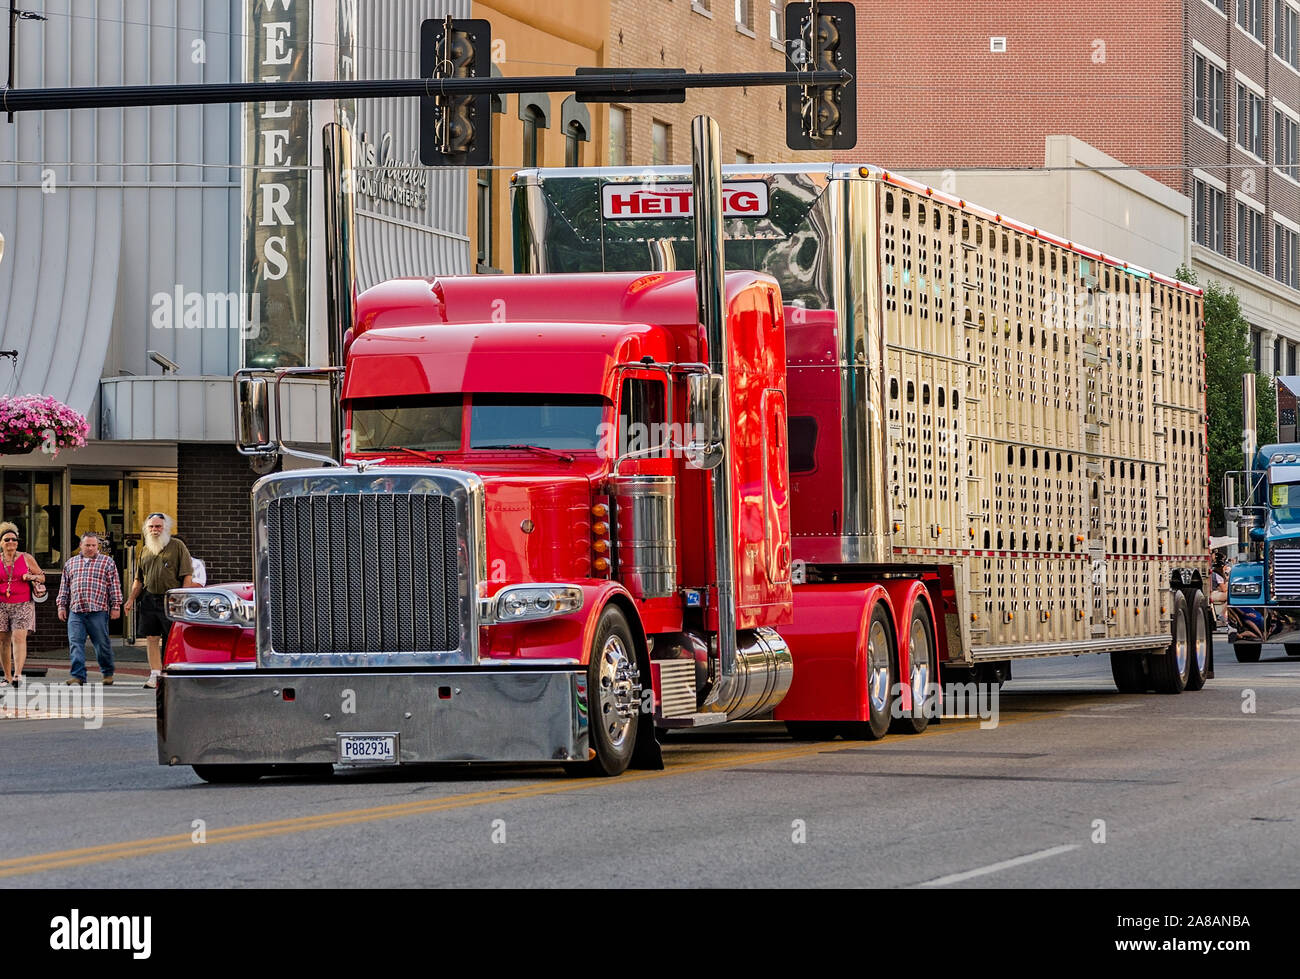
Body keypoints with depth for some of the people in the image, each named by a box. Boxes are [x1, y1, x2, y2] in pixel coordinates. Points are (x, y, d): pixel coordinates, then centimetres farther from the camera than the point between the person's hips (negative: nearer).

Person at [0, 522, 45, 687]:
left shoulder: (26, 559, 4)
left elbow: (42, 577, 11)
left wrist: (32, 577, -10)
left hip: (23, 605, -2)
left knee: (19, 638, -17)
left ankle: (18, 674, -26)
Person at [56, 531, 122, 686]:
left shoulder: (107, 562, 7)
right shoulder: (71, 562, 17)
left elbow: (114, 585, 5)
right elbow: (64, 586, 20)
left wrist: (116, 606, -1)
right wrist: (62, 606, 13)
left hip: (98, 610, -3)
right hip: (75, 611, 3)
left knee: (102, 643, 3)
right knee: (76, 644, -7)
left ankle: (108, 673, 19)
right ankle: (78, 676, -8)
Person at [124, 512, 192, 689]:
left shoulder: (177, 546, 2)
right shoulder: (145, 551, 18)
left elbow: (187, 576, -3)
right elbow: (138, 580, 22)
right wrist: (131, 599, 12)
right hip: (149, 599, 5)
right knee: (152, 639, 0)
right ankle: (155, 675, 2)